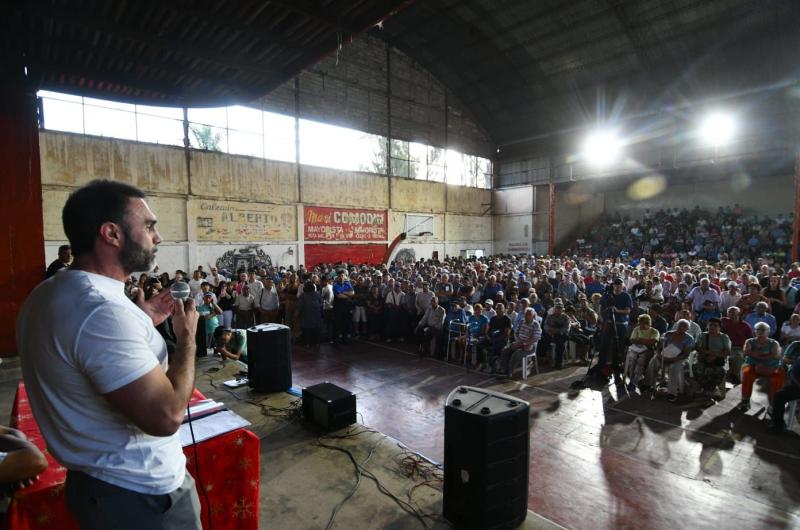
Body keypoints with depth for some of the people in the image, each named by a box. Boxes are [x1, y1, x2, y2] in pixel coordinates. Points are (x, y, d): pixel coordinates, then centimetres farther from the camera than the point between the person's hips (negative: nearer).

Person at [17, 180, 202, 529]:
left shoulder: (48, 294, 2)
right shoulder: (102, 309, -30)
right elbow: (166, 416, -31)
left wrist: (140, 322, 8)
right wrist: (187, 336, -19)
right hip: (141, 493, -9)